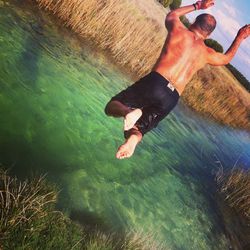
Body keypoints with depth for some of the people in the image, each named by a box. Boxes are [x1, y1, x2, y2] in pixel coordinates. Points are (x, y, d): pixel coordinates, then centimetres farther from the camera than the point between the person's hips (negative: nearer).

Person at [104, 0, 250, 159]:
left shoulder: (179, 31, 10)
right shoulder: (207, 54, 16)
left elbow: (172, 14, 36)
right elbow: (226, 58, 40)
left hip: (155, 82, -2)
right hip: (171, 100, 3)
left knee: (111, 107, 8)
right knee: (136, 129, 13)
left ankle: (129, 112, -27)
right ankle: (133, 138, -25)